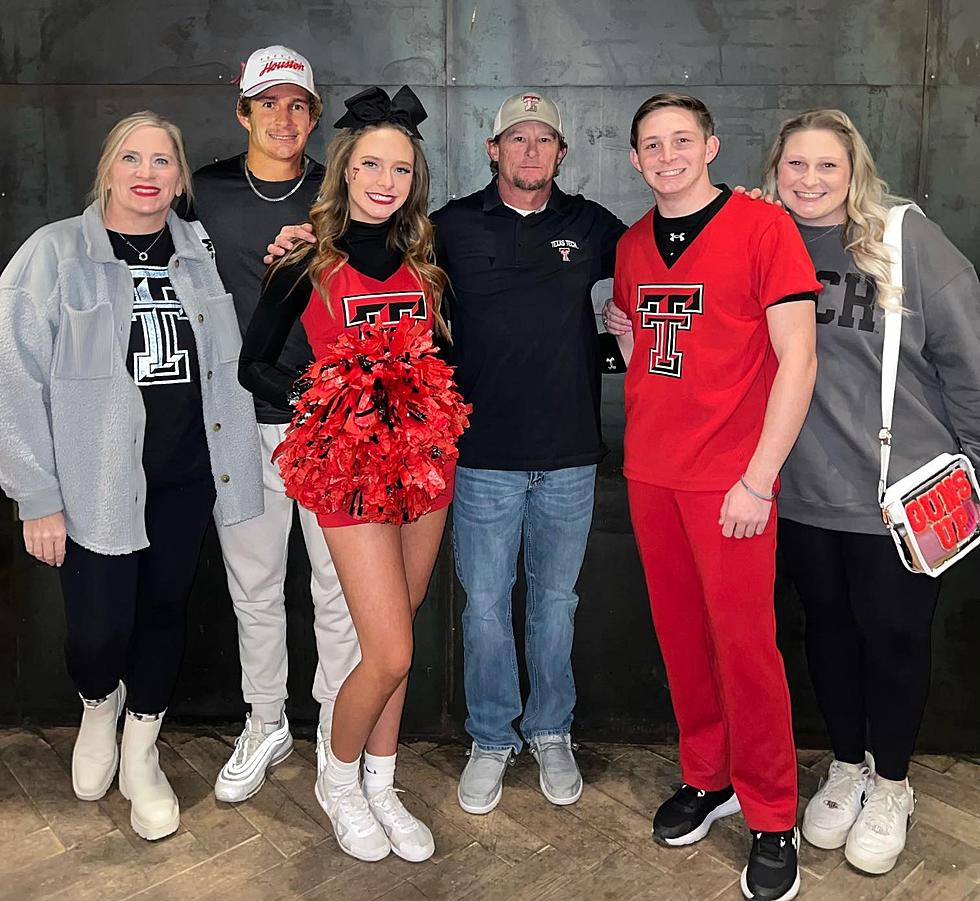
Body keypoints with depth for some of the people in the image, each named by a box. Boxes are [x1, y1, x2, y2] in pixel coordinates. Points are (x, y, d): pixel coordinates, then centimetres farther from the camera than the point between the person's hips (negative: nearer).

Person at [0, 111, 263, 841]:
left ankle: (141, 755, 35)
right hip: (98, 481, -3)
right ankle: (100, 707, 36)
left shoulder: (200, 255, 7)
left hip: (187, 477, 4)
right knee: (99, 629, -2)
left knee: (165, 610, 12)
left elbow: (225, 364, 17)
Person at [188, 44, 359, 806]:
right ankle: (266, 723, 31)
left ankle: (338, 735, 22)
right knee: (253, 586, 12)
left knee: (339, 588, 5)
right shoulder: (204, 194, 5)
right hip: (242, 423, 2)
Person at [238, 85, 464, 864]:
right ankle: (338, 781, 24)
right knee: (390, 655, -6)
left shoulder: (424, 258, 7)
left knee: (394, 644, 13)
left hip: (424, 457, 5)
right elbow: (254, 364, 0)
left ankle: (381, 789, 33)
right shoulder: (308, 262, -4)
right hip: (351, 464, -4)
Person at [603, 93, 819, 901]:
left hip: (730, 478, -5)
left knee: (743, 641, 1)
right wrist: (616, 321, 1)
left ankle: (773, 820, 20)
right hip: (649, 471, 5)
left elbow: (797, 359, -11)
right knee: (680, 633, 13)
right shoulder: (633, 245, 10)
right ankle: (707, 778, 32)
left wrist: (758, 480, -15)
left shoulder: (762, 227, -6)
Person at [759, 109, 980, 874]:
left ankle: (891, 785, 34)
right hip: (804, 492, 3)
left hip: (901, 492, -3)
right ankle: (846, 767, 39)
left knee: (894, 636, 11)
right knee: (829, 627, 17)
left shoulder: (910, 238, -11)